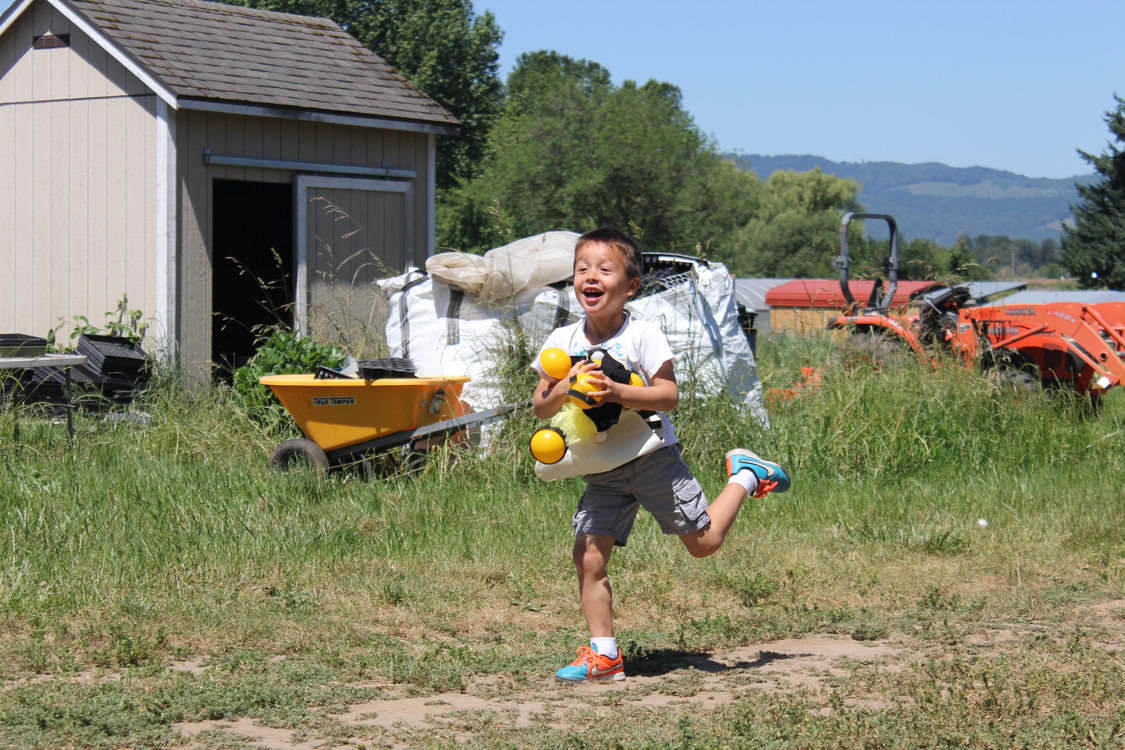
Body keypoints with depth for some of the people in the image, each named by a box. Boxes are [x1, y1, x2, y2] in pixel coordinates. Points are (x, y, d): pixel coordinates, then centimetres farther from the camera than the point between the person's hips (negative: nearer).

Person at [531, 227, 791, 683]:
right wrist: (565, 389, -23)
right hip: (601, 472, 3)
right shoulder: (562, 342, -2)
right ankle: (604, 654, 1)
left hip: (652, 458, -3)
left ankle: (745, 476, 29)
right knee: (588, 557, -8)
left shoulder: (642, 337, -13)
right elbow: (540, 407, -1)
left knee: (704, 541, 4)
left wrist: (616, 393, -32)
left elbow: (669, 396, -18)